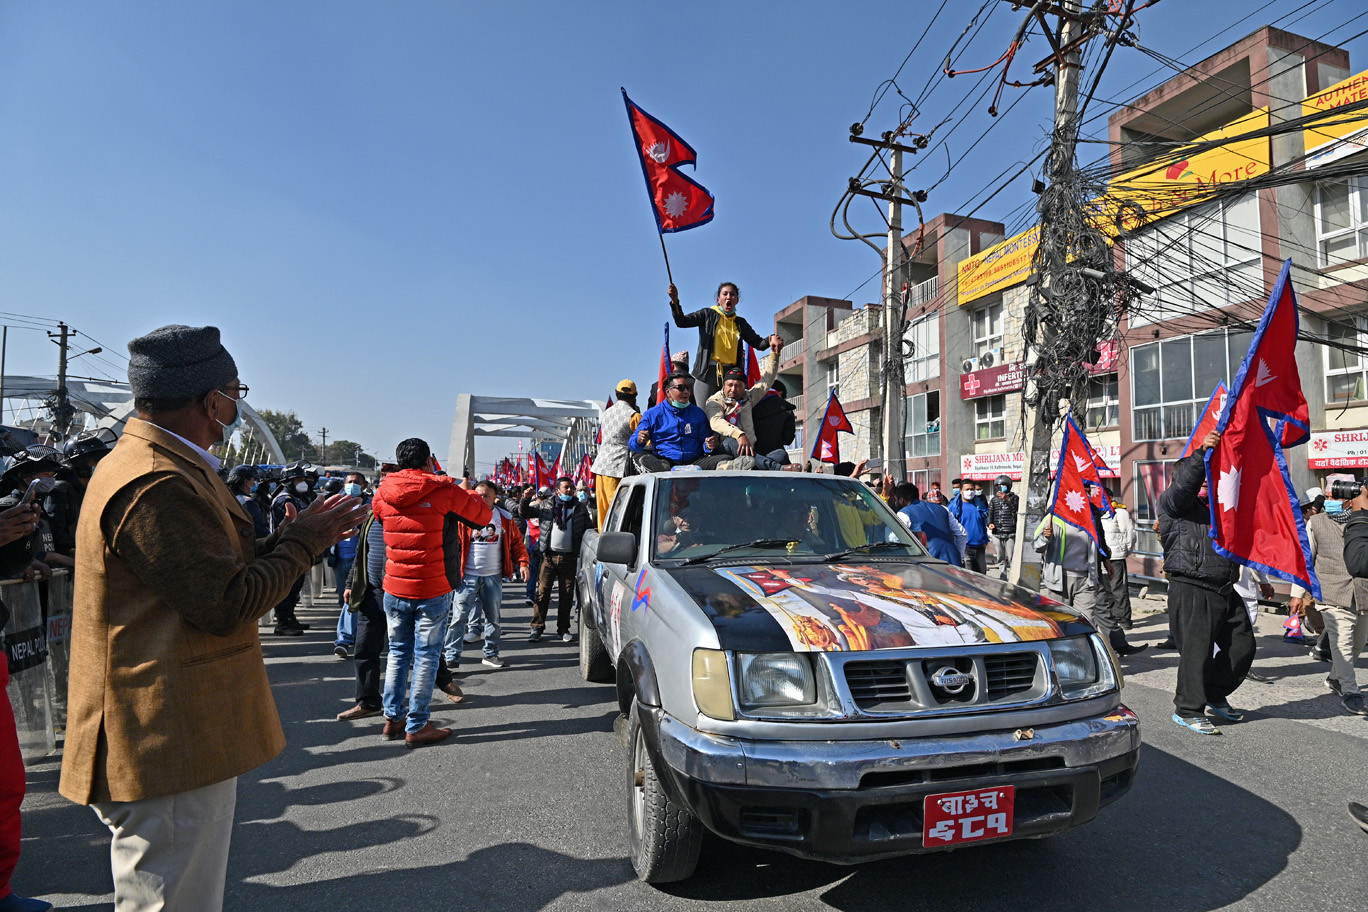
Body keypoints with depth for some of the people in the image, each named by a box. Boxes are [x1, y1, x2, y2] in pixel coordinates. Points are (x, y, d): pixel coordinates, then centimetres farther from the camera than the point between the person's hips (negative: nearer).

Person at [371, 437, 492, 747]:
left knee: (398, 652, 18)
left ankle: (392, 718, 25)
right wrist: (465, 491, 18)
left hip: (394, 590, 5)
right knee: (426, 656, 4)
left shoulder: (383, 494, 2)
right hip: (432, 592, -4)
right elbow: (484, 515, -1)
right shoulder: (444, 491, -12)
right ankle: (417, 727, 11)